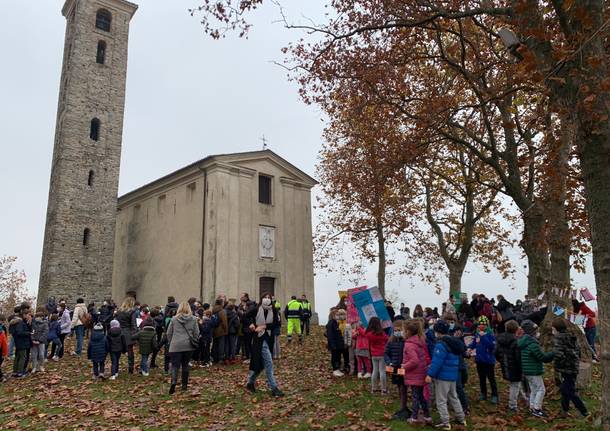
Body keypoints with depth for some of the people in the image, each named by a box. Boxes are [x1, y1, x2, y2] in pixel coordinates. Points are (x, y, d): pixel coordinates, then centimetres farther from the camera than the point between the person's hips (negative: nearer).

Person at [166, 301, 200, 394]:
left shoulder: (174, 319, 1)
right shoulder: (193, 319, 1)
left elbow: (169, 333, 6)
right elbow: (196, 333, 3)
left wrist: (171, 343, 19)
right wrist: (194, 342, 18)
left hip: (176, 346, -1)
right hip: (188, 345, 1)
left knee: (175, 365, 0)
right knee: (185, 365, 13)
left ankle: (174, 381, -23)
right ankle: (184, 385, 17)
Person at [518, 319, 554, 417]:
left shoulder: (524, 342, 9)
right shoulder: (532, 344, -22)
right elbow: (542, 357, -17)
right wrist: (553, 354, -4)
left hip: (527, 371, 10)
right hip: (534, 372, -10)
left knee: (533, 389, 18)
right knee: (541, 389, 0)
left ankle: (532, 407, 25)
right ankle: (536, 408, 4)